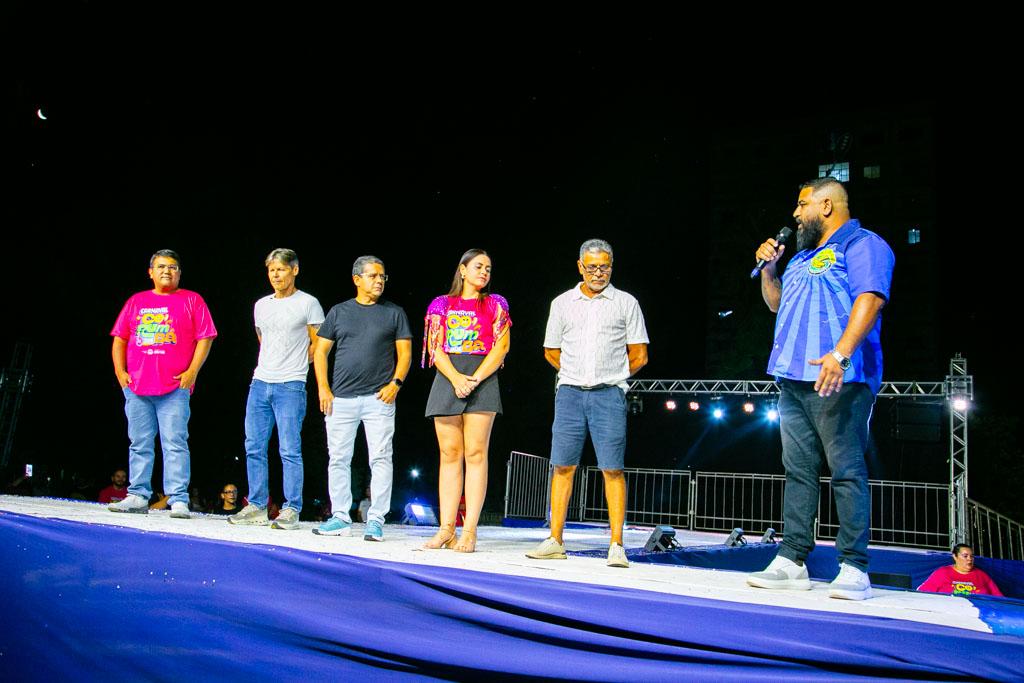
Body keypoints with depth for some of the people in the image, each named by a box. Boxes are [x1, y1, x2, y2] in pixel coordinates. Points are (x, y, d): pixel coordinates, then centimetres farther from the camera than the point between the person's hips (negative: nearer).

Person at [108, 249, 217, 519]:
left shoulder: (192, 300, 8)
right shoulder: (136, 302, 17)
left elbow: (205, 339, 2)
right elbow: (119, 339, 18)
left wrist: (192, 371, -8)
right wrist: (120, 371, 5)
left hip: (175, 388, -4)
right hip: (136, 386, 4)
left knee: (175, 443, -7)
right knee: (139, 444, 8)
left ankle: (178, 500, -6)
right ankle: (138, 496, 15)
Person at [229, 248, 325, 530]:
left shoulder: (308, 303, 0)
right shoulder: (261, 305, 16)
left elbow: (319, 345, 2)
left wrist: (295, 364, 6)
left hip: (290, 387, -6)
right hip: (260, 383, 6)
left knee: (290, 450, -7)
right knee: (254, 447, 6)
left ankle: (291, 510, -1)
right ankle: (257, 507, 15)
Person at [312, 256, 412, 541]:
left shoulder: (394, 312, 10)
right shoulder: (339, 312, 14)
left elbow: (405, 352, 7)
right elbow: (320, 351, 13)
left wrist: (395, 382, -8)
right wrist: (323, 388, 2)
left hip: (379, 399, -2)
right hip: (340, 399, 2)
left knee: (380, 458, -6)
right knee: (338, 458, 4)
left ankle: (376, 520, 1)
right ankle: (340, 517, 15)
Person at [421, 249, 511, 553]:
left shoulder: (495, 304, 11)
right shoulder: (442, 305, 15)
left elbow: (501, 346, 1)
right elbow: (436, 348, 5)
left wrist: (474, 379, -11)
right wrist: (456, 378, -12)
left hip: (483, 380, -2)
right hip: (447, 378, 2)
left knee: (475, 453, -7)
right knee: (449, 454, 0)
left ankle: (469, 532, -7)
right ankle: (447, 529, 2)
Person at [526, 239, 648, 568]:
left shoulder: (626, 303, 7)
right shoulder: (562, 303, 12)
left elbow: (639, 356, 8)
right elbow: (551, 351, 21)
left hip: (609, 394, -2)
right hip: (570, 392, 2)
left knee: (612, 469, -7)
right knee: (562, 466, 1)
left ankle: (616, 546, -3)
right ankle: (555, 541, 8)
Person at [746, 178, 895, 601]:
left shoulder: (862, 244, 0)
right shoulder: (802, 257, 25)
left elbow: (870, 298, -15)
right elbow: (776, 303, 35)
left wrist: (841, 352, -28)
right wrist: (768, 268, 16)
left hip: (839, 379, -8)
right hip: (793, 378, 8)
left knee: (847, 470, -7)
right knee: (798, 470, 6)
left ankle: (853, 569, -4)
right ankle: (792, 560, 9)